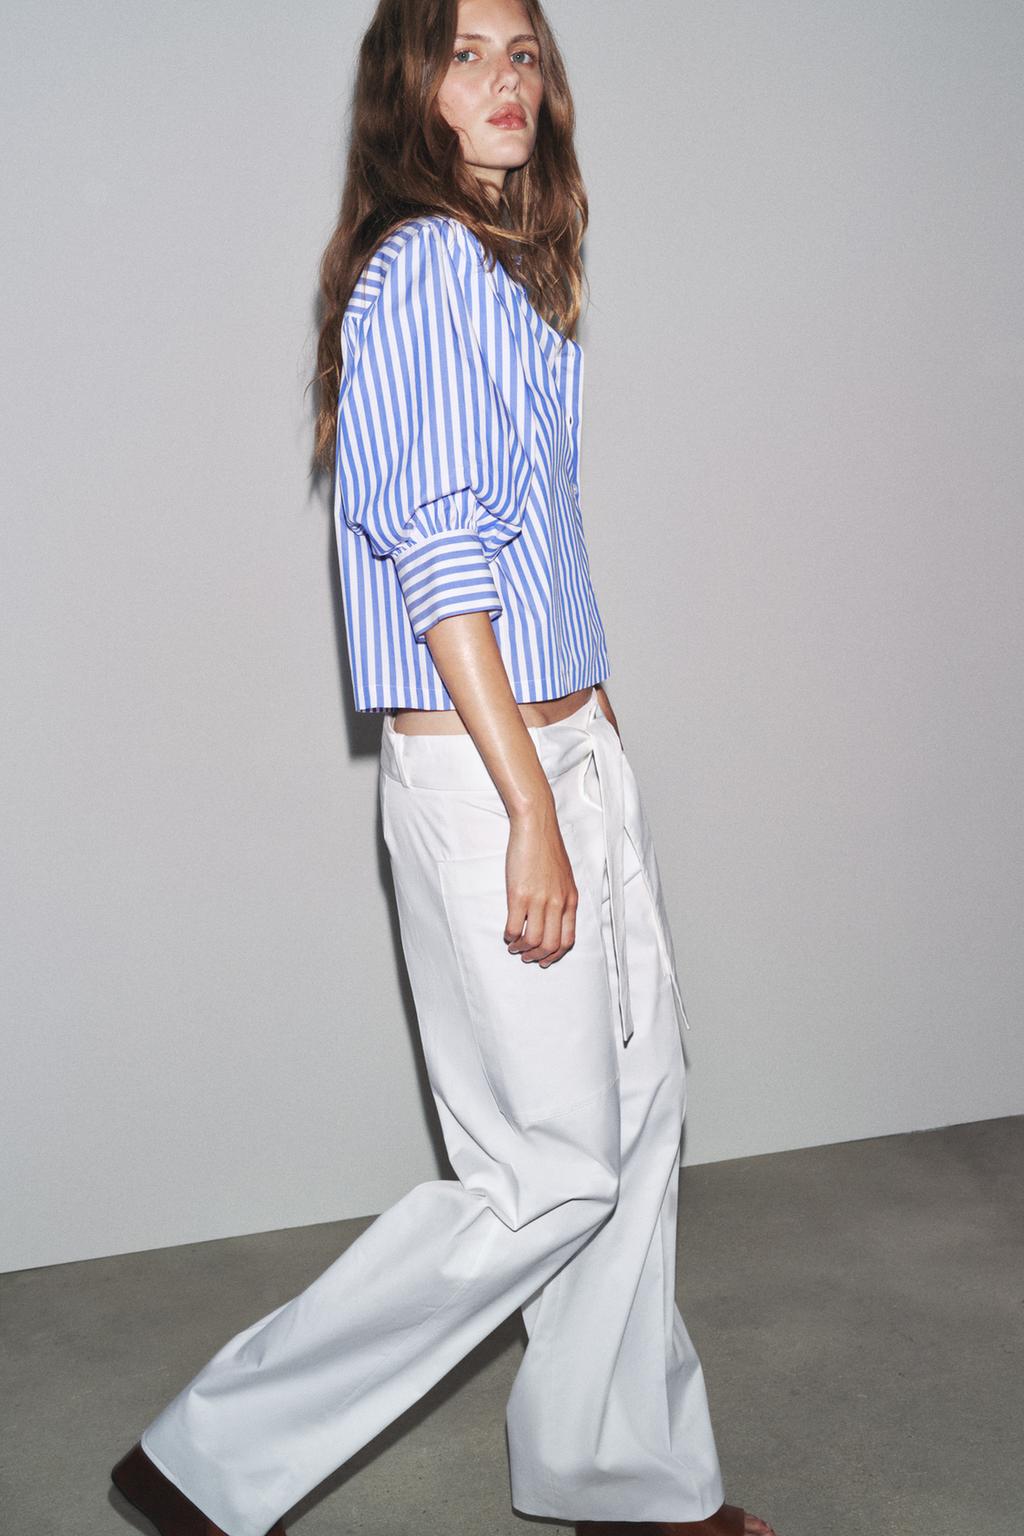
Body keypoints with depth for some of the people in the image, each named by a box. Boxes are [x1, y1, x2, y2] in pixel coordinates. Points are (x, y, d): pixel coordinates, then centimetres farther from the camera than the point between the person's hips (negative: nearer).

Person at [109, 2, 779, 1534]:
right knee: (552, 1175, -3)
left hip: (572, 741, 10)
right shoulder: (424, 263, -13)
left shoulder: (499, 263, 17)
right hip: (484, 769, -9)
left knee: (638, 1109, 13)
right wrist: (529, 811, -22)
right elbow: (437, 549, -20)